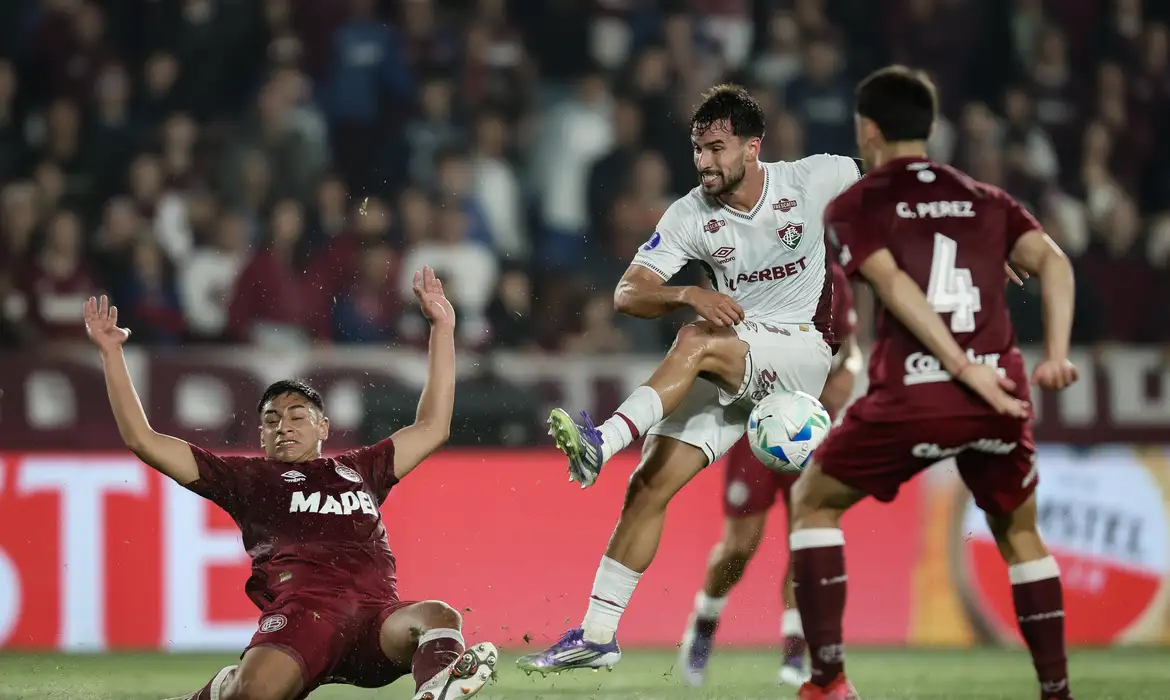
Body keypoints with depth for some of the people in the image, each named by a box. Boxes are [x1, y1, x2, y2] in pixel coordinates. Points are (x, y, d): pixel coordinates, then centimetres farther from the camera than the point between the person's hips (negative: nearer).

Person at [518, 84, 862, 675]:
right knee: (648, 487, -10)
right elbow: (627, 294, -8)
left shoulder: (814, 180, -7)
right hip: (730, 370, 4)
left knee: (696, 342, -34)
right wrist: (690, 296, -27)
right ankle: (598, 635, -5)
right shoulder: (691, 216, -2)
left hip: (805, 352, -4)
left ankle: (603, 443, -46)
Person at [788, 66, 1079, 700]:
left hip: (912, 398, -3)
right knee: (1019, 534, 25)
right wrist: (1056, 354, -5)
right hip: (1000, 398, 3)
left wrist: (965, 369, -15)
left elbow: (894, 286, -9)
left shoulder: (854, 205, 8)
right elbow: (1051, 261, 3)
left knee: (813, 502, 18)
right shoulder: (986, 200, 19)